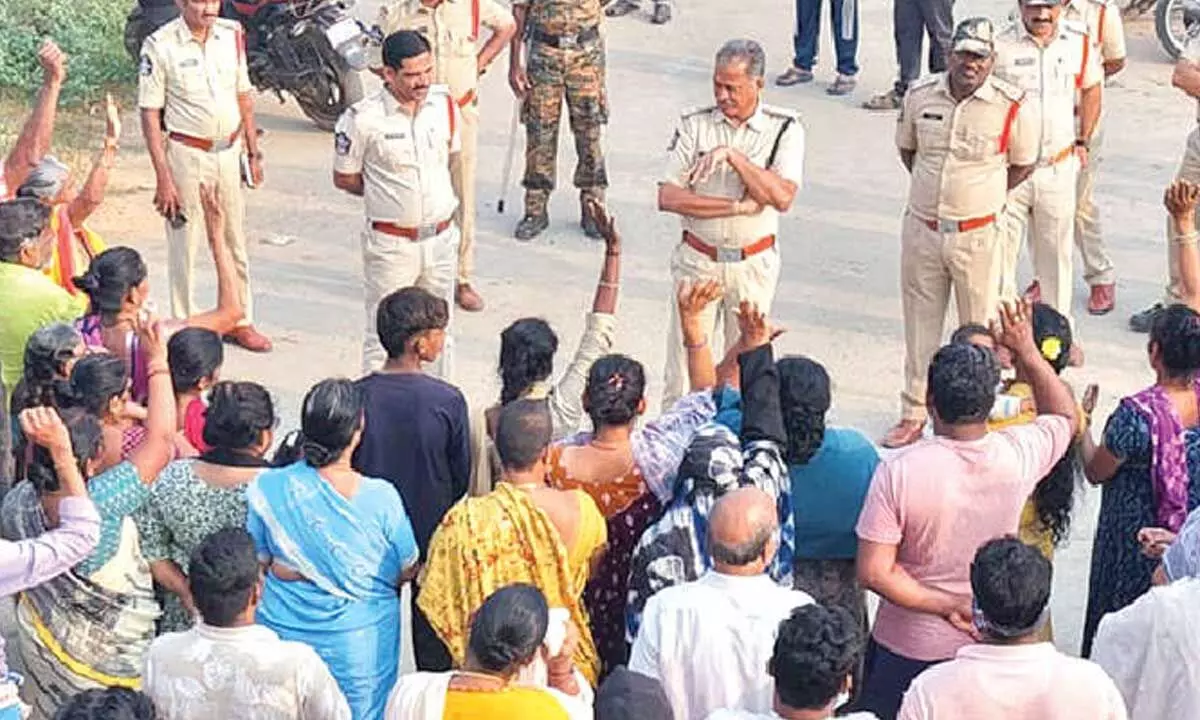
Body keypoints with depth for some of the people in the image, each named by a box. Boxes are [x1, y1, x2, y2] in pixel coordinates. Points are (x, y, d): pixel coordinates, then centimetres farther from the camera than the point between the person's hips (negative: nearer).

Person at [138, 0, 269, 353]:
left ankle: (240, 321, 28)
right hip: (186, 155, -5)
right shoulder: (160, 46, -14)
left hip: (229, 152, 5)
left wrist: (253, 152, 10)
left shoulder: (232, 34, 0)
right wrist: (163, 178, -15)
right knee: (184, 246, 5)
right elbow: (150, 113, -12)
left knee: (233, 241, 15)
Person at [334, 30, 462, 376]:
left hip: (440, 239, 5)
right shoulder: (362, 119, -16)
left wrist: (418, 187, 5)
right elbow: (344, 179, -4)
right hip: (391, 244, -4)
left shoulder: (445, 104, -2)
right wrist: (388, 194, 0)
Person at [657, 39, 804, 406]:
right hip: (698, 261, 0)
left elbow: (782, 197, -17)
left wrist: (732, 155, -22)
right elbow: (668, 197, -10)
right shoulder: (694, 125, -2)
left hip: (754, 263, 0)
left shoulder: (784, 128, -4)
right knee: (685, 362, 1)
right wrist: (739, 206, -16)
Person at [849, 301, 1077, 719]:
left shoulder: (899, 472, -23)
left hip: (910, 647, -3)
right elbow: (1065, 417, 9)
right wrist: (1026, 351, 7)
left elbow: (874, 573, -23)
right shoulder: (1019, 456, -15)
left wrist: (945, 605, -15)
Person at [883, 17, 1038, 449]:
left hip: (978, 234, -3)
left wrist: (982, 197, 4)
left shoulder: (1013, 107, -12)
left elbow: (1023, 165, 3)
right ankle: (913, 415, 24)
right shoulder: (920, 95, -2)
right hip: (922, 229, 3)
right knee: (920, 325, 13)